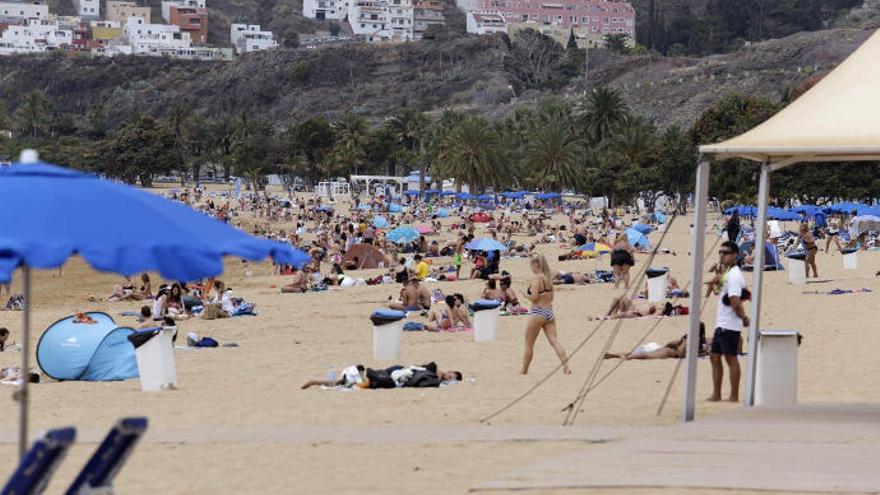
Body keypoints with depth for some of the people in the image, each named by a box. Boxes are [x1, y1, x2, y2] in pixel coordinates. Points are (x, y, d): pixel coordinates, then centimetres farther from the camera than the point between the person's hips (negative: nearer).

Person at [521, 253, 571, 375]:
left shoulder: (536, 278, -15)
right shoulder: (548, 278, 9)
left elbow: (534, 297, -21)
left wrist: (526, 295, -2)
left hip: (538, 313, -7)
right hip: (549, 312, 7)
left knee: (529, 345, 7)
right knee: (554, 341, 1)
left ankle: (524, 371, 16)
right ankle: (566, 367, -11)